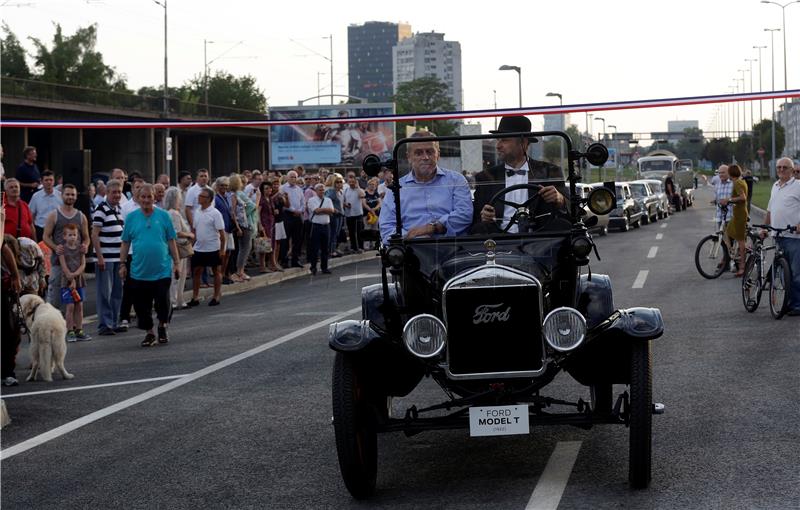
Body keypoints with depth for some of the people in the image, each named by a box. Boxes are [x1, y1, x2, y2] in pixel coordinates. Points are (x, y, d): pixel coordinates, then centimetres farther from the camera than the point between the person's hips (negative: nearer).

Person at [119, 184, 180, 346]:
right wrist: (122, 264, 4)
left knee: (163, 303, 0)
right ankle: (149, 333, 20)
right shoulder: (131, 217, 3)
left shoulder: (163, 216, 1)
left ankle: (162, 327, 25)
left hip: (162, 270, -1)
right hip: (139, 272, 1)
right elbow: (125, 243, 7)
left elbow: (171, 241, 4)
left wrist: (176, 262, 2)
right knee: (142, 306, 5)